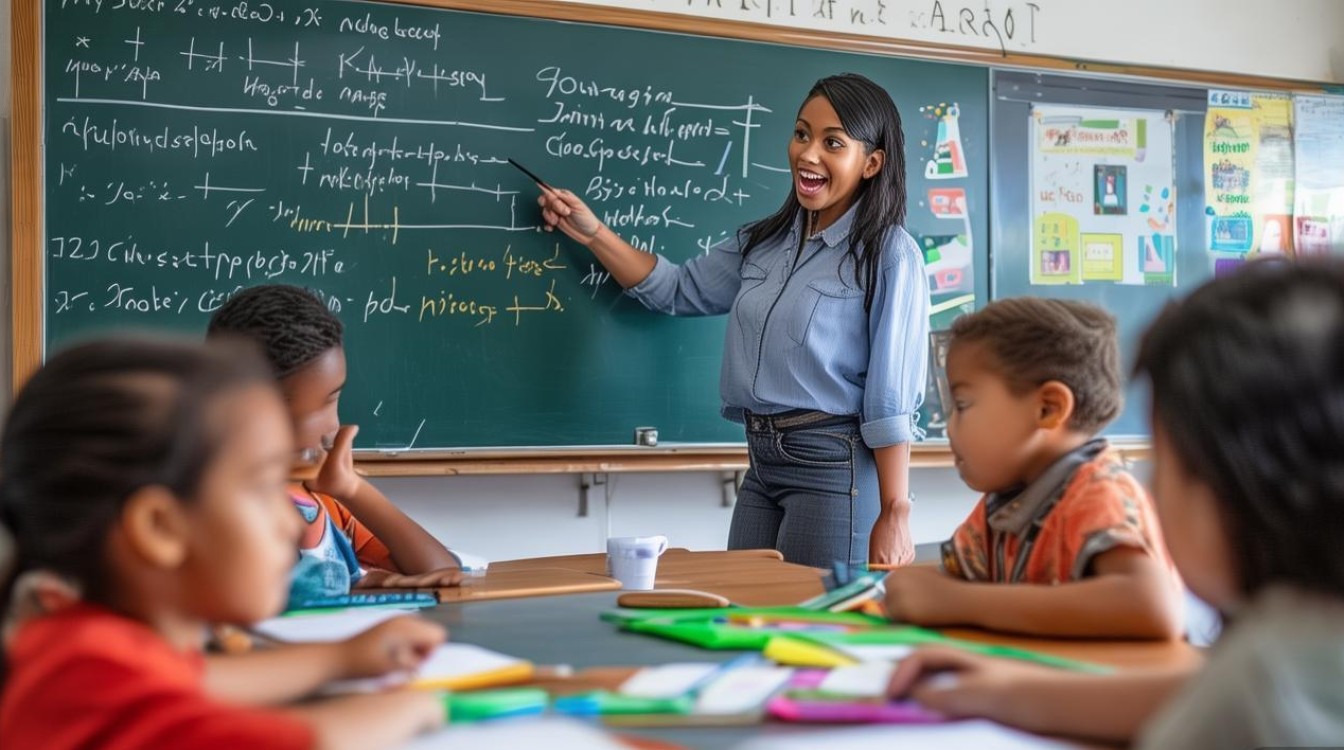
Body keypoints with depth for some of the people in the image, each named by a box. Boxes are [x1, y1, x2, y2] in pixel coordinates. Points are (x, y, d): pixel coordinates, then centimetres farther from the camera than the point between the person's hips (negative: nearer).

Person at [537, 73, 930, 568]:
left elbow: (892, 399, -11)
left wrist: (895, 515, -14)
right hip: (762, 466, 7)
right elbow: (675, 290, 23)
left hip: (835, 468, -7)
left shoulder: (889, 257, -8)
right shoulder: (765, 242, 11)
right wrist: (592, 233, 14)